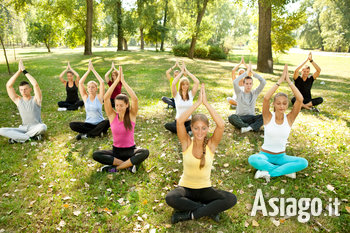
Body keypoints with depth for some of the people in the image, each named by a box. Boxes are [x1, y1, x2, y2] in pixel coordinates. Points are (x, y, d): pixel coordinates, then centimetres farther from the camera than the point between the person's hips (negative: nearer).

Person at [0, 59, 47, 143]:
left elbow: (35, 84, -19)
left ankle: (17, 137, -19)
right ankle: (32, 136, -24)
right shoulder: (18, 100, 6)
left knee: (43, 127, -39)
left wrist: (24, 71, -13)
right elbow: (9, 86, -3)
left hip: (36, 127, -3)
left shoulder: (36, 99, -3)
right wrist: (19, 71, -8)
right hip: (23, 128, 3)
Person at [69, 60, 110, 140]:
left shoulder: (99, 97, -4)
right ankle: (98, 132, -21)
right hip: (88, 124, 2)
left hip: (99, 123, -2)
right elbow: (80, 83, -6)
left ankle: (86, 134, -23)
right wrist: (88, 70, -9)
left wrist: (93, 70, -13)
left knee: (108, 122, -36)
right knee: (72, 125, -22)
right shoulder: (85, 97, 2)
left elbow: (102, 82, -15)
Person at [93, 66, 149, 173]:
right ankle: (130, 164, -23)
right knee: (96, 155, -25)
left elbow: (135, 99, -25)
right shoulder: (112, 116, -4)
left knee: (145, 152, -33)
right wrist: (117, 80, -19)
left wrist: (123, 81, -23)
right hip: (116, 151, 2)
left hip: (130, 150, -2)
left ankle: (116, 167, -23)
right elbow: (106, 98, -17)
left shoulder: (131, 115, -8)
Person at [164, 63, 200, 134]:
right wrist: (182, 72, -16)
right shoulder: (177, 95, -3)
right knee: (167, 125, -34)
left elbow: (197, 82, -13)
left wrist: (187, 72, -11)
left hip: (189, 121, 2)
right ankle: (187, 130, -19)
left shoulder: (191, 94, 2)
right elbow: (173, 84, -23)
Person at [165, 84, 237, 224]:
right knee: (170, 198, -34)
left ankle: (189, 215, -17)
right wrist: (198, 102, -27)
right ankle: (209, 209, -17)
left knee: (231, 199, -25)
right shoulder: (187, 143, -9)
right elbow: (179, 121, -27)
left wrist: (206, 103, -26)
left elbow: (221, 125, -26)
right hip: (186, 187, -1)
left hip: (205, 189, 1)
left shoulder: (211, 144, -8)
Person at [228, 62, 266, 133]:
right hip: (240, 119, -2)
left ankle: (249, 127, -39)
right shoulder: (239, 93, 6)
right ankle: (253, 127, -36)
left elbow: (263, 82, -2)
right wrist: (246, 72, -9)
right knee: (232, 117, -36)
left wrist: (252, 72, -3)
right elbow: (235, 82, -14)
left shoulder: (254, 93, 12)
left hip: (251, 118, 2)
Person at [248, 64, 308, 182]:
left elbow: (300, 99, -18)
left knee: (303, 162, -24)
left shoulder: (289, 118, -4)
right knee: (252, 159, -35)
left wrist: (288, 80, -19)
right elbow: (266, 98, -28)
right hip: (265, 155, -2)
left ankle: (267, 171, -20)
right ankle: (286, 170, -20)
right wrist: (280, 81, -24)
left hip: (281, 157, 3)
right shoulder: (268, 117, -9)